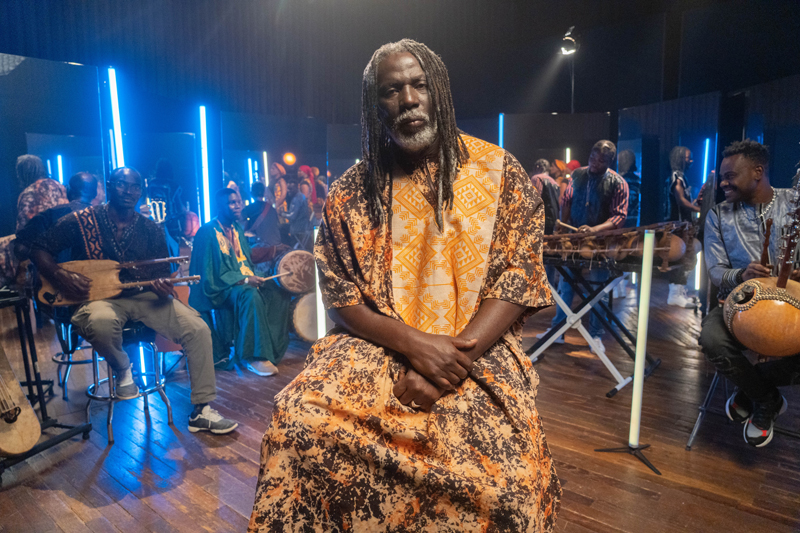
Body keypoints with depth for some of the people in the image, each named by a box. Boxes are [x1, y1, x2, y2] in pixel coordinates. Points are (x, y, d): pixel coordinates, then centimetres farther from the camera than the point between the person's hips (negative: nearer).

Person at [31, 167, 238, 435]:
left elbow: (162, 273, 8)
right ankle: (123, 370, -4)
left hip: (144, 296, 2)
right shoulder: (81, 221, 0)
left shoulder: (151, 230, 6)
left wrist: (164, 287, -17)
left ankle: (201, 411, -10)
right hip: (99, 296, -2)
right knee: (101, 321, -42)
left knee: (198, 329, -21)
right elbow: (40, 250, 4)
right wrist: (60, 276, -16)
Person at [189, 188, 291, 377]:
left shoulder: (237, 229, 15)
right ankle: (252, 357, -30)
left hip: (244, 279, 8)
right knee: (250, 295, -37)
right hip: (220, 287, -8)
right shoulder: (208, 232, -10)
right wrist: (244, 280, -23)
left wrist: (255, 277, -3)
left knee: (280, 295, -12)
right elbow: (211, 272, -17)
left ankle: (270, 350, -7)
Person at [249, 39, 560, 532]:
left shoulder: (499, 173, 2)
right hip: (375, 348, 2)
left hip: (479, 350, -1)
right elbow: (342, 298, 3)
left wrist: (455, 358, -17)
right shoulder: (350, 193, 5)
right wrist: (415, 344, -14)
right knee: (301, 418, -23)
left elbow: (518, 279, -4)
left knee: (498, 472, -26)